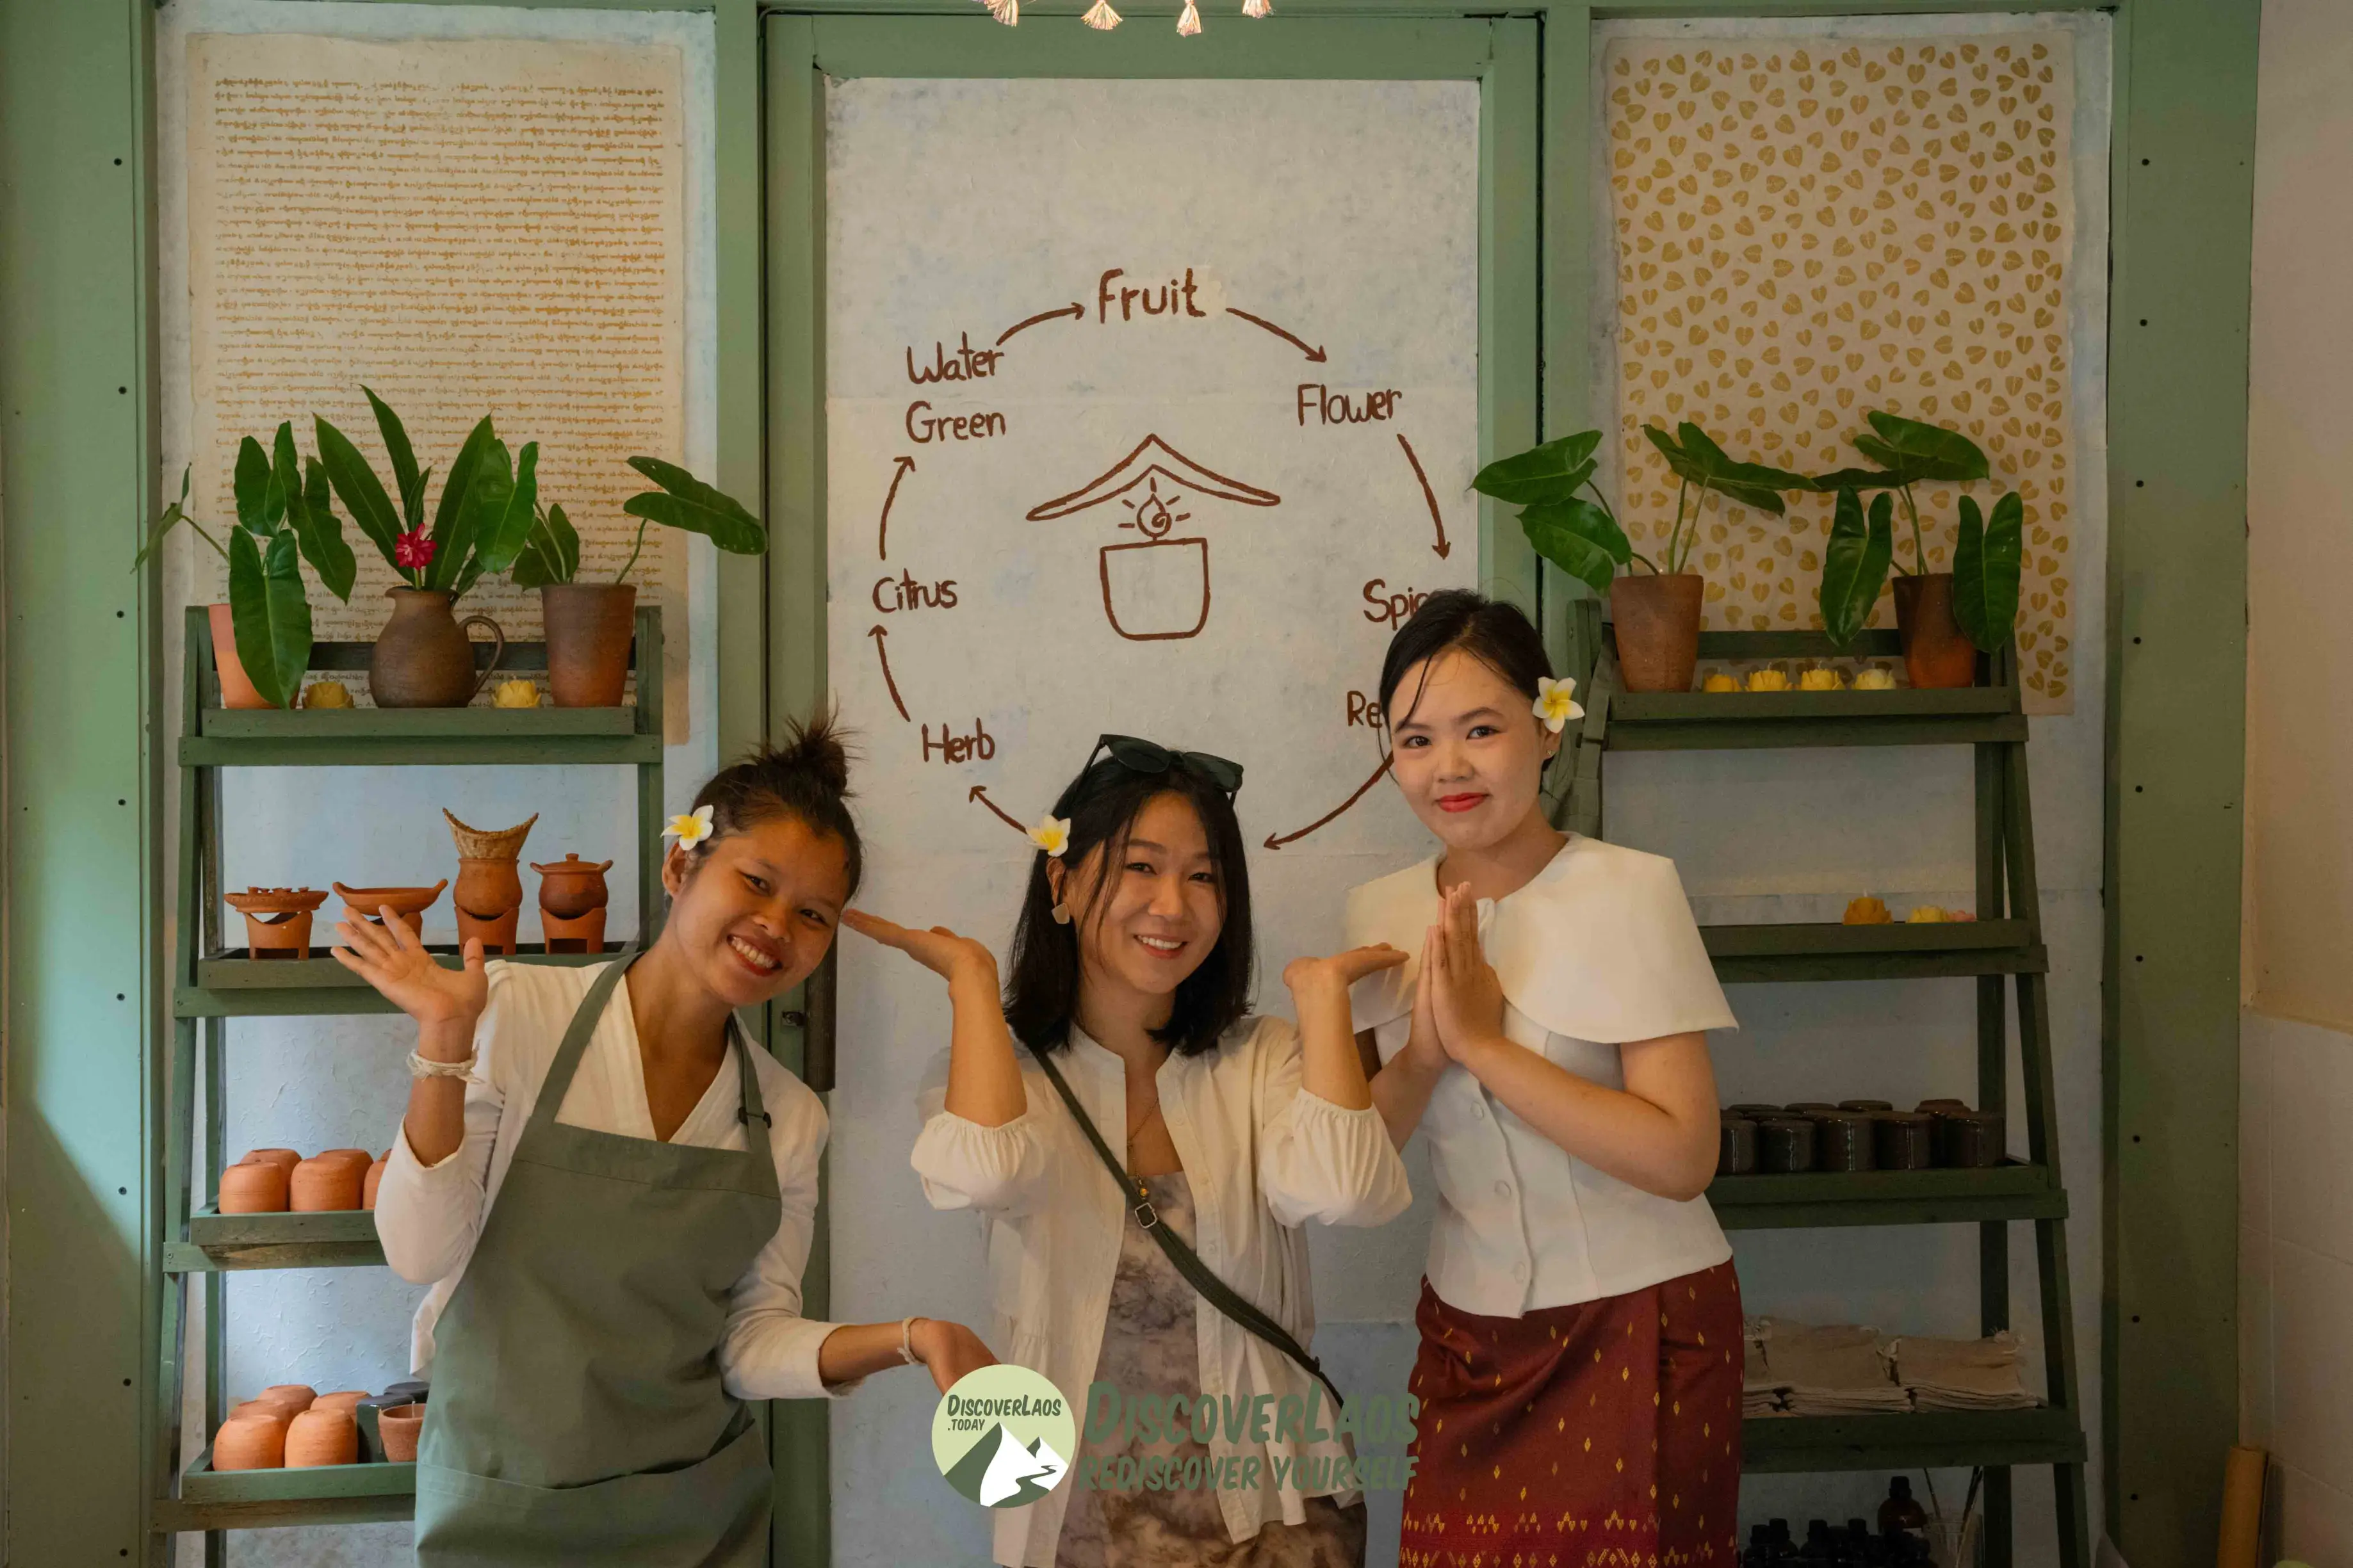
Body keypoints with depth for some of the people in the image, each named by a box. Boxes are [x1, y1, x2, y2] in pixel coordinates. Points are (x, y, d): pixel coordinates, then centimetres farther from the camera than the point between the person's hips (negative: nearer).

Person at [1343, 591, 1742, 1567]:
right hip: (1472, 1331, 4)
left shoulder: (1629, 890, -14)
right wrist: (1423, 1057, -19)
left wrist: (1482, 1043, -24)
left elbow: (1682, 1158, -21)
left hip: (1641, 1328, -4)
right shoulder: (1382, 915, 1)